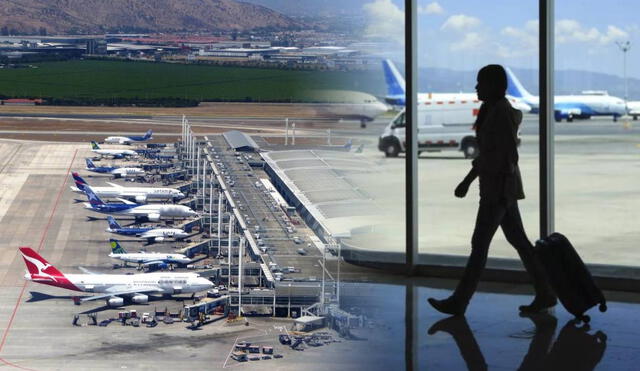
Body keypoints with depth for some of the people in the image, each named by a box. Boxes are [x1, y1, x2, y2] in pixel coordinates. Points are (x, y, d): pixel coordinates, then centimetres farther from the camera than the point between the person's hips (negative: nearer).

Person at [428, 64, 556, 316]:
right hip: (498, 187, 10)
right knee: (518, 241, 12)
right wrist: (467, 181, 21)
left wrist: (501, 194, -21)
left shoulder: (502, 113, -18)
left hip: (500, 187, -10)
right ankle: (545, 294, 15)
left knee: (479, 244, -4)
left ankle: (458, 302, 2)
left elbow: (511, 155, -21)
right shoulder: (492, 111, 14)